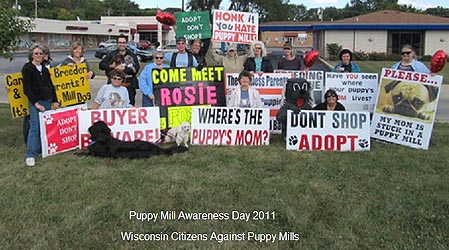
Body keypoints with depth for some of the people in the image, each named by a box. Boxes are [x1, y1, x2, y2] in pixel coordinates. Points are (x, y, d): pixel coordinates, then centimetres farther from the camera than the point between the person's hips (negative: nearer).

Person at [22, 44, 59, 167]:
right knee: (35, 127, -10)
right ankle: (30, 155, -8)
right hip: (35, 103, -6)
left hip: (47, 101, 6)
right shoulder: (27, 68, -5)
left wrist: (54, 101, 11)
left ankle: (41, 149, 19)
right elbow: (27, 89, -9)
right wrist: (36, 103, -15)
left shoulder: (44, 69, 14)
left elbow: (51, 86, 18)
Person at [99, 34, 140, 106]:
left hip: (129, 86, 0)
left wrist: (124, 68, -16)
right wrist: (111, 66, -10)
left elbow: (136, 68, -5)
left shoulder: (132, 55, 8)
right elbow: (101, 65, 6)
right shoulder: (111, 54, 11)